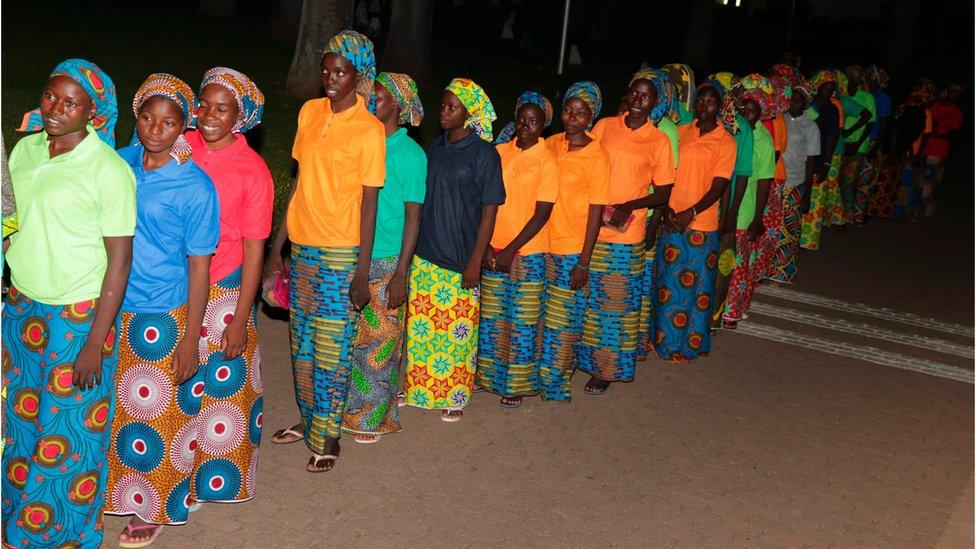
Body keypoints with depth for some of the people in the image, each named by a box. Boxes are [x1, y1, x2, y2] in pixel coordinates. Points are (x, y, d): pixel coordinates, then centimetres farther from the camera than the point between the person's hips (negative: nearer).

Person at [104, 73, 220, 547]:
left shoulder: (195, 186, -14)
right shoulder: (119, 164, 0)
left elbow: (199, 267, -11)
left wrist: (190, 340, -11)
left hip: (162, 317, -4)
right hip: (112, 310, 5)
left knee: (158, 416, 10)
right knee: (113, 410, 17)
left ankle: (154, 510, 30)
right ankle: (117, 494, 39)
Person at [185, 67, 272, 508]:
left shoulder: (253, 171, -10)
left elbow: (254, 249, -8)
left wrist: (241, 319, -9)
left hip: (223, 290, -3)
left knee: (222, 384, 9)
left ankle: (218, 480, 30)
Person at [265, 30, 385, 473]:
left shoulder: (369, 130, -10)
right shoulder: (310, 112, 5)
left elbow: (368, 203, -10)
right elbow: (300, 182, 10)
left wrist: (362, 273, -11)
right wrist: (277, 247, 11)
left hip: (341, 253, -6)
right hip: (303, 247, 6)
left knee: (332, 349, 2)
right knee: (302, 341, 16)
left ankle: (327, 437, 16)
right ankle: (308, 420, 33)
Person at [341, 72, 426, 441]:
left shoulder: (411, 155, -9)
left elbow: (413, 217, -9)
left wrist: (400, 275, -12)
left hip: (386, 262, -4)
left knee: (379, 343, 6)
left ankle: (375, 417, 20)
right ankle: (347, 407, 26)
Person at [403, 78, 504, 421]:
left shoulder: (484, 154, -10)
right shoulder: (436, 147, 8)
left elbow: (489, 210, -9)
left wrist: (475, 261, -12)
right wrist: (412, 247, 10)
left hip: (460, 260, -5)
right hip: (425, 255, 6)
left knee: (458, 331, 4)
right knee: (421, 325, 12)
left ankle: (455, 398, 20)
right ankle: (420, 388, 29)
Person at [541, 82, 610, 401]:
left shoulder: (597, 157, -9)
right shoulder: (551, 145, 5)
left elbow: (595, 213, -10)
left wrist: (584, 263, -12)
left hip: (572, 250, -4)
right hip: (542, 244, 5)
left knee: (563, 320, 5)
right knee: (538, 315, 11)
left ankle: (556, 382, 19)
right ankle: (537, 374, 26)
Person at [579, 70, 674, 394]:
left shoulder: (659, 141, -1)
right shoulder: (604, 126, 6)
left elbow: (664, 192, 0)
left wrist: (628, 207, -16)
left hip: (626, 235, -2)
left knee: (616, 303, 4)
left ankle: (607, 368, 16)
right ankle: (580, 356, 25)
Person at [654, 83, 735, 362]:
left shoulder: (726, 142, -3)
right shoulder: (680, 133, 7)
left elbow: (719, 186, -8)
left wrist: (691, 213, -19)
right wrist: (667, 208, -7)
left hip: (702, 225, -3)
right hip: (672, 221, 3)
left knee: (697, 286, 5)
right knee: (667, 283, 10)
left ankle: (691, 343, 18)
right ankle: (665, 338, 24)